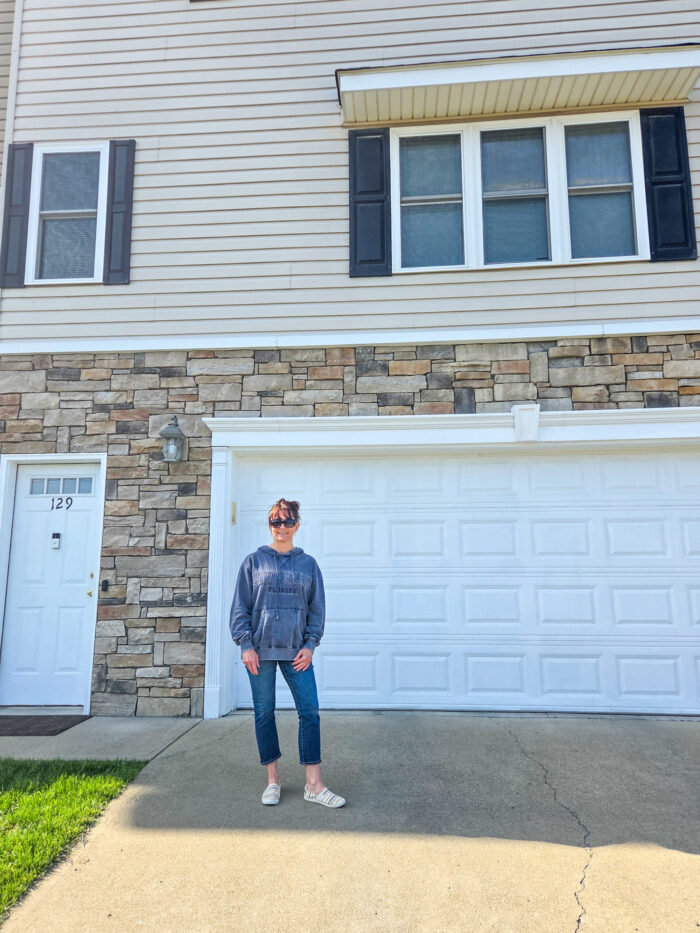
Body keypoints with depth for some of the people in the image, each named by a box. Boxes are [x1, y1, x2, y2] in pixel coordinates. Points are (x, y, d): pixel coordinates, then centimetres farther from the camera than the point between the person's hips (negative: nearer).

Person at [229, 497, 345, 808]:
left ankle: (313, 785, 7)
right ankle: (273, 780, 22)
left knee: (310, 712, -3)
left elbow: (317, 609, 8)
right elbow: (240, 606, 2)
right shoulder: (254, 561, 4)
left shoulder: (308, 564, 7)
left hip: (296, 650, 1)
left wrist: (310, 645, -2)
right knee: (264, 713, 7)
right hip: (260, 649, -1)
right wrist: (245, 645, -6)